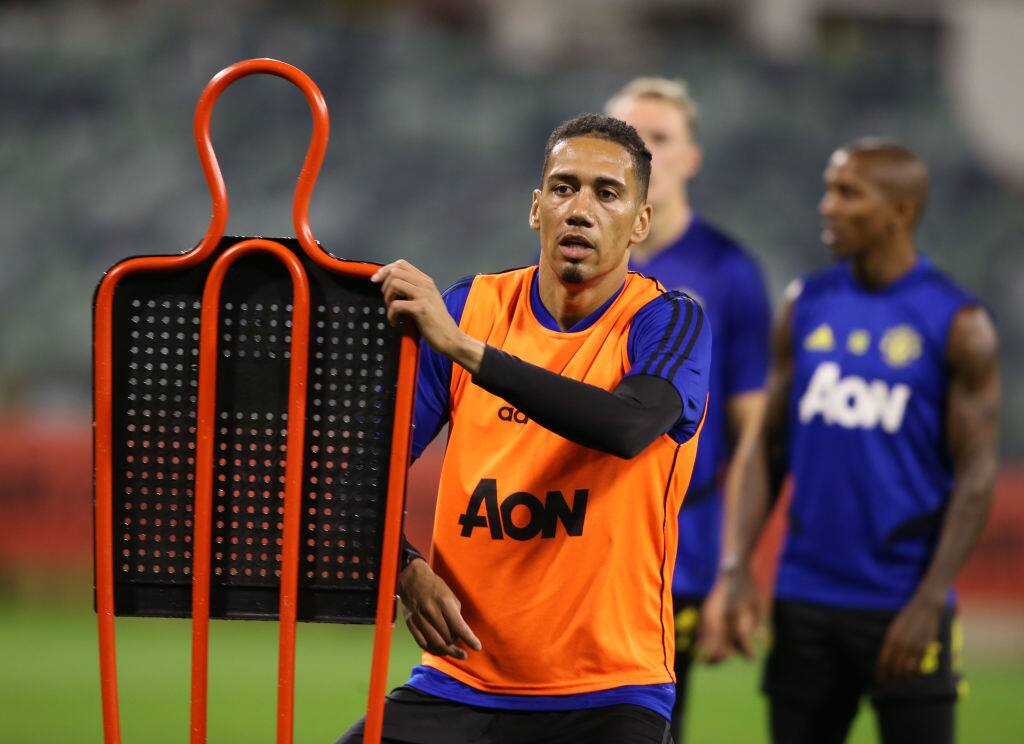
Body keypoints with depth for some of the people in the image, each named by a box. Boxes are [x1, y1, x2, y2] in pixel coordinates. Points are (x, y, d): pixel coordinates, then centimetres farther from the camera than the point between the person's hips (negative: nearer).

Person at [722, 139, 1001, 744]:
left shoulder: (958, 325, -6)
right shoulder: (807, 307, 8)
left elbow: (977, 476, -8)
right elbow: (769, 445, 11)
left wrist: (928, 603, -15)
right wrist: (739, 567, 0)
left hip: (902, 607, -4)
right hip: (805, 598, 5)